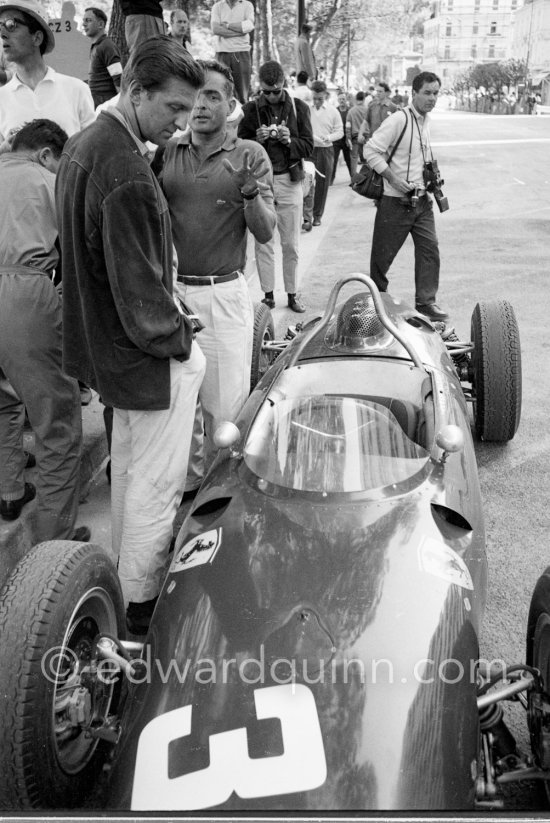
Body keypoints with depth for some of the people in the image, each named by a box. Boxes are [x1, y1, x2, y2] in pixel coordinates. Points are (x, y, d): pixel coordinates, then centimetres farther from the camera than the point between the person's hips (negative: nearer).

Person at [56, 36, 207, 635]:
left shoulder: (81, 145, 6)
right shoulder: (127, 177, -27)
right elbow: (140, 294, -26)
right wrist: (179, 339, -8)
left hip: (104, 342, 10)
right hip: (147, 355, -10)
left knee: (127, 467, 25)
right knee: (155, 484, 6)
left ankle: (126, 566, 44)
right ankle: (142, 604, 23)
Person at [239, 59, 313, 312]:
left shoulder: (299, 108, 4)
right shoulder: (251, 109, 3)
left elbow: (308, 146, 2)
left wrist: (289, 140, -17)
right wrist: (257, 139, -15)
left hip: (289, 180, 0)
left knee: (291, 244, 4)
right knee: (263, 242, 3)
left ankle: (292, 294, 14)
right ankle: (268, 294, 11)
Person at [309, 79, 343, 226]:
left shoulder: (332, 111, 2)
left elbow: (340, 131, 5)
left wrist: (329, 137, -14)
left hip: (325, 150, 1)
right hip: (308, 149, -1)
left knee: (322, 183, 7)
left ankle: (317, 215, 18)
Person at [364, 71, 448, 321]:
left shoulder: (426, 120, 11)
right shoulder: (398, 119, -13)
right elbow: (371, 150, -17)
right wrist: (392, 178, -19)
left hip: (422, 200, 7)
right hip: (395, 201, -7)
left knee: (430, 249, -1)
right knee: (383, 253, 4)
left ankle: (426, 302, 6)